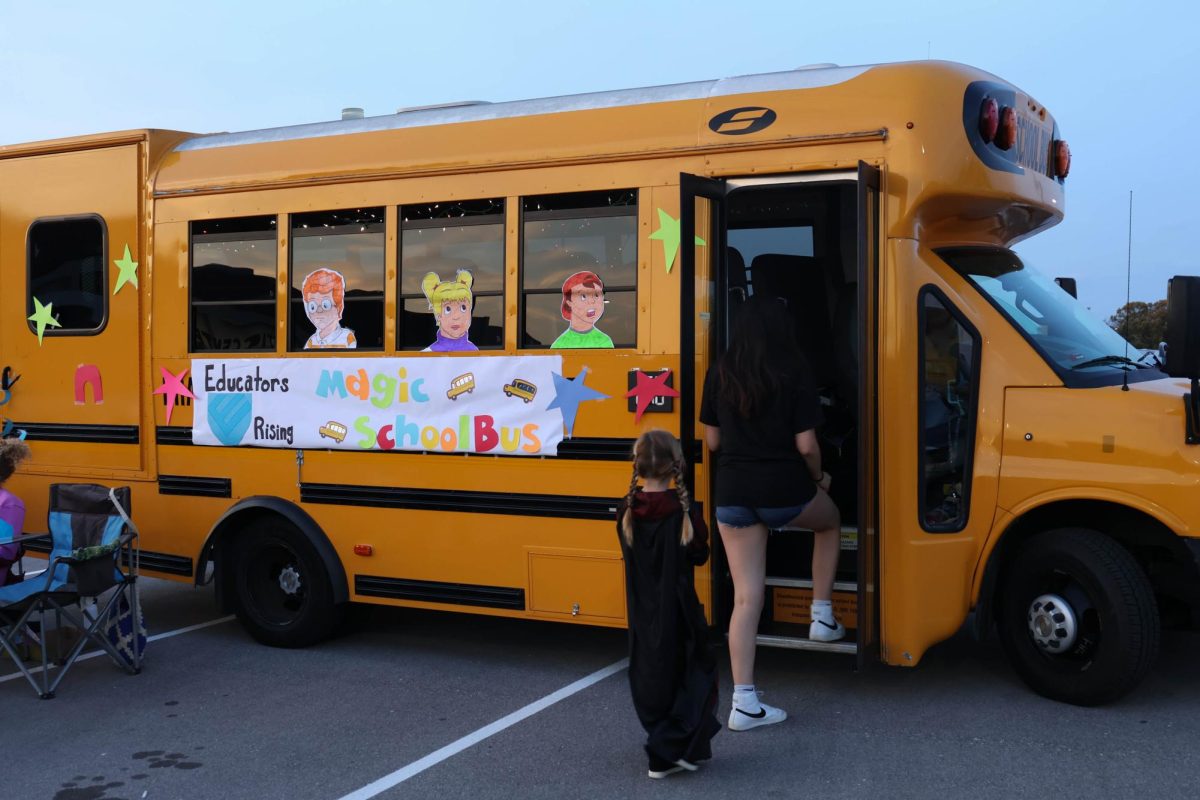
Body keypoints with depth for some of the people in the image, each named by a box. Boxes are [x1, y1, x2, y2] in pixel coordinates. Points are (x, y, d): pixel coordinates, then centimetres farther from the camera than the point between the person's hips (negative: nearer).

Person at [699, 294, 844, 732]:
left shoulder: (720, 374, 1)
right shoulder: (794, 374, -8)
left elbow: (712, 440, 7)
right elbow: (806, 445, -9)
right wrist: (819, 478, 10)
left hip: (733, 493, 3)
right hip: (784, 490, -3)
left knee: (746, 597, 6)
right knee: (829, 522, 33)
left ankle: (744, 702, 6)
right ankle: (822, 616, 31)